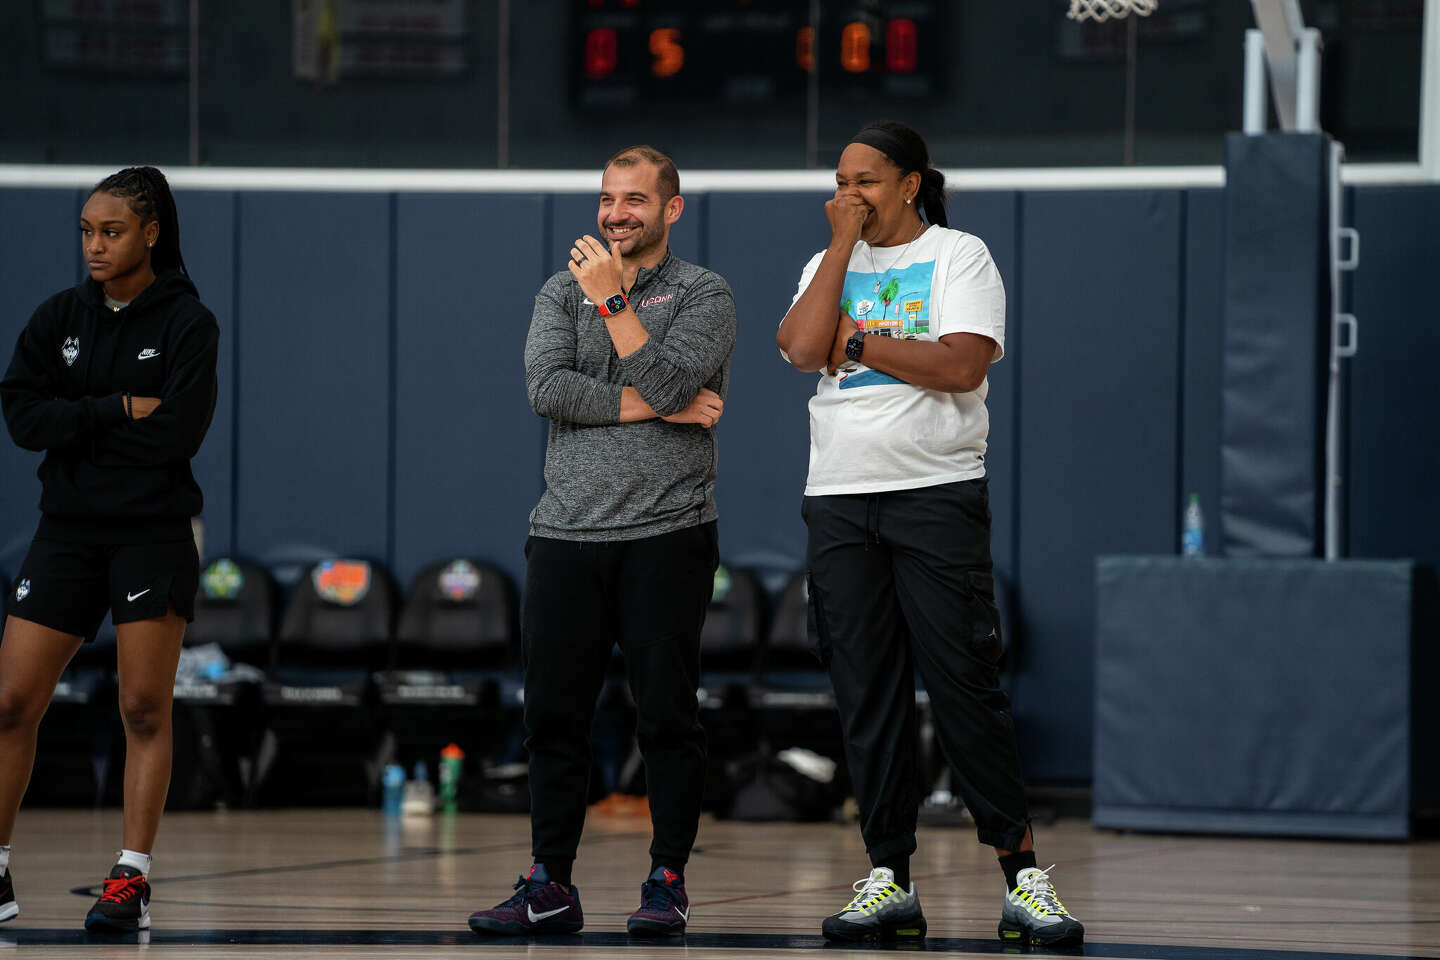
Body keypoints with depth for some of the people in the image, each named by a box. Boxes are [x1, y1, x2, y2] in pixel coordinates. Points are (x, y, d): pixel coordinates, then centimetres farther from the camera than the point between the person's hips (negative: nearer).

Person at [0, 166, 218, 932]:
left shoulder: (187, 323, -4)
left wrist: (80, 421, -9)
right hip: (68, 530, 3)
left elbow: (177, 432, -15)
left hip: (153, 536, -3)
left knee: (145, 709, -3)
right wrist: (122, 409, -13)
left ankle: (133, 878, 3)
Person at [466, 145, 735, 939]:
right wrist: (654, 407, -10)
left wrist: (613, 300, -9)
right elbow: (546, 387, -4)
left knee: (666, 716, -2)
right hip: (566, 533, 3)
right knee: (553, 716, 4)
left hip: (665, 536, -3)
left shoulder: (703, 294, 3)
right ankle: (549, 886, 11)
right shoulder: (562, 292, 13)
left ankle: (667, 882, 7)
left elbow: (666, 380, -14)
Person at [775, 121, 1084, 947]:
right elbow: (802, 347, -5)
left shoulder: (959, 256, 2)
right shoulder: (830, 266, 15)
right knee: (869, 696, 3)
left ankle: (1024, 875, -4)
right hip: (840, 499, 4)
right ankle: (889, 878, 7)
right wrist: (844, 241, -2)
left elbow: (963, 363, -13)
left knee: (966, 688, -8)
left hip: (939, 496, -4)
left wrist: (857, 342, -7)